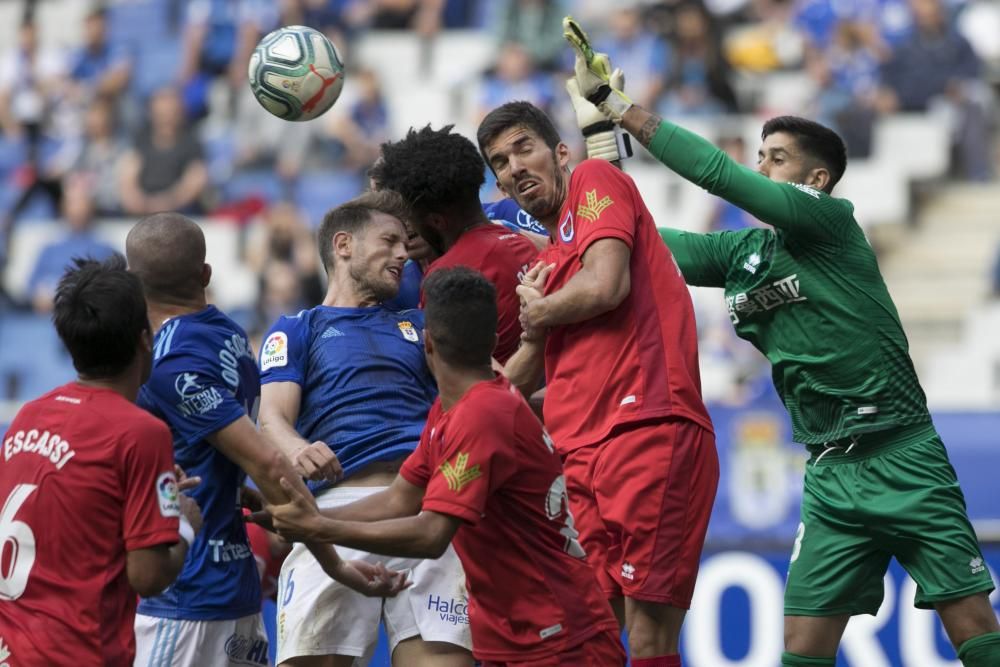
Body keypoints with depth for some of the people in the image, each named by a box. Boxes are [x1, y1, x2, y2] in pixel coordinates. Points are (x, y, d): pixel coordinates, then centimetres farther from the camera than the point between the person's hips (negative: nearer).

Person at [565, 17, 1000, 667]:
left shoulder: (832, 220, -8)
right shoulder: (744, 253, 11)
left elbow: (718, 174, -16)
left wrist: (617, 103, -15)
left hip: (903, 460, -6)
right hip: (832, 474, 6)